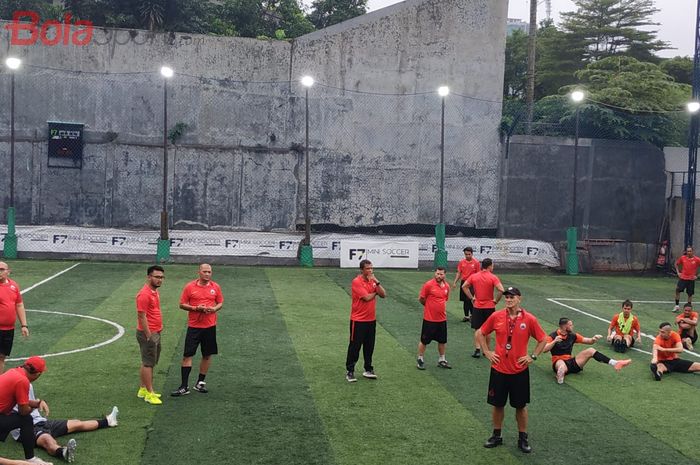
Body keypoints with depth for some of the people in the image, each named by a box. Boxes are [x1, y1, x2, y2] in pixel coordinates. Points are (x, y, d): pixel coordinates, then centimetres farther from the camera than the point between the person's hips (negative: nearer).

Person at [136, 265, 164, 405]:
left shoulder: (155, 291, 10)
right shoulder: (144, 294, -20)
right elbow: (141, 316, -21)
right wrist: (149, 336, -20)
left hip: (155, 333, 10)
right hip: (148, 334, -10)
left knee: (148, 362, 17)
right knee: (148, 364, -2)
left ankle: (143, 389, 27)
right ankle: (149, 394, 4)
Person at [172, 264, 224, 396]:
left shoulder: (216, 287, 4)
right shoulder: (189, 287, -3)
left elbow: (220, 303, 11)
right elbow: (182, 304, 0)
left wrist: (214, 309, -10)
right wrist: (195, 308, -16)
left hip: (210, 326, 3)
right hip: (193, 326, -2)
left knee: (207, 355, 8)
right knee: (187, 356, -4)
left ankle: (200, 383, 22)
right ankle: (184, 387, 2)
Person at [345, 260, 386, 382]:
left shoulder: (373, 281, 7)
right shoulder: (357, 282, -15)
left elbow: (383, 295, -1)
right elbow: (367, 297, -21)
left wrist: (377, 282, -13)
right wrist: (376, 292, -3)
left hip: (371, 319, 7)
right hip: (358, 320, -7)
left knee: (369, 346, 13)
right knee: (355, 346, 1)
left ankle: (368, 370, 24)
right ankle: (349, 371, 10)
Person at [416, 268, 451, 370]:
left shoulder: (447, 286, 3)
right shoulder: (428, 284, -14)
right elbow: (421, 299, -7)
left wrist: (443, 309, 12)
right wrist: (430, 306, 4)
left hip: (442, 319, 5)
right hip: (429, 319, -5)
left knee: (442, 341, 14)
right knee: (424, 340, 5)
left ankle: (441, 360, 29)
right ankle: (420, 359, 20)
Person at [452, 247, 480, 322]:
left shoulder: (476, 262, -4)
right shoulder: (461, 262, 5)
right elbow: (459, 273, 10)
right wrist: (455, 282, 2)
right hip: (463, 282, 4)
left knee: (470, 300, -12)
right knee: (465, 301, 9)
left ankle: (472, 315, 3)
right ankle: (466, 316, 19)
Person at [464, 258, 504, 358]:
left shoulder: (474, 276, 0)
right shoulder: (493, 277, -11)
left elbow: (464, 286, 1)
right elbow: (501, 290, -21)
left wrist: (471, 298, 4)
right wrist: (496, 300, -8)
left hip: (477, 307, 2)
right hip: (489, 307, -2)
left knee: (477, 330, 8)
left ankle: (477, 350, -1)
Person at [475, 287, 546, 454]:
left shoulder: (529, 319, -8)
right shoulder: (496, 316, -5)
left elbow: (542, 339, 4)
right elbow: (480, 333, 9)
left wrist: (532, 356, -3)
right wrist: (487, 352, 3)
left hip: (520, 370, -1)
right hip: (499, 369, 1)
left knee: (521, 406, 9)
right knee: (498, 404, 11)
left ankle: (523, 439, 23)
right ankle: (496, 436, 27)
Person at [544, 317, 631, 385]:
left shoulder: (572, 335, 10)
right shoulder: (552, 336, -7)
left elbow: (588, 341, 13)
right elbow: (545, 349, -19)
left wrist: (593, 339, -9)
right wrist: (554, 341, -31)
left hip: (571, 362, 5)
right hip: (559, 362, -4)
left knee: (590, 351, -10)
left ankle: (615, 363, -19)